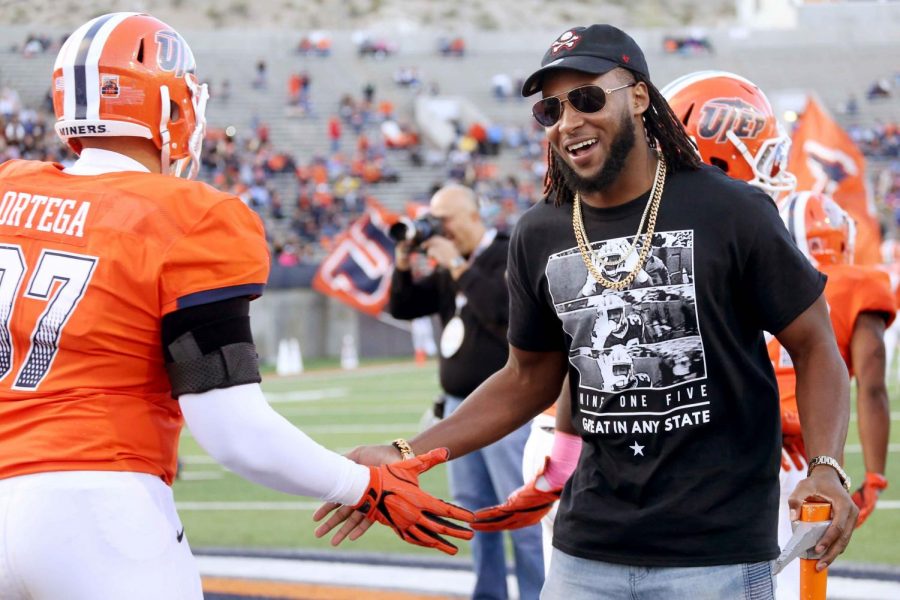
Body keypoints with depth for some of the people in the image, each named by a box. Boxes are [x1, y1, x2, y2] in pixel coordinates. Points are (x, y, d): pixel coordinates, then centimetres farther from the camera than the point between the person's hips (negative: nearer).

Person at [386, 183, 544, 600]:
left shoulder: (509, 255, -8)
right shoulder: (449, 269, 15)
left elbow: (501, 308, -24)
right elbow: (402, 308, 18)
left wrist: (457, 266, -19)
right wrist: (403, 261, 3)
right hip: (459, 403, 8)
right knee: (472, 505, 9)